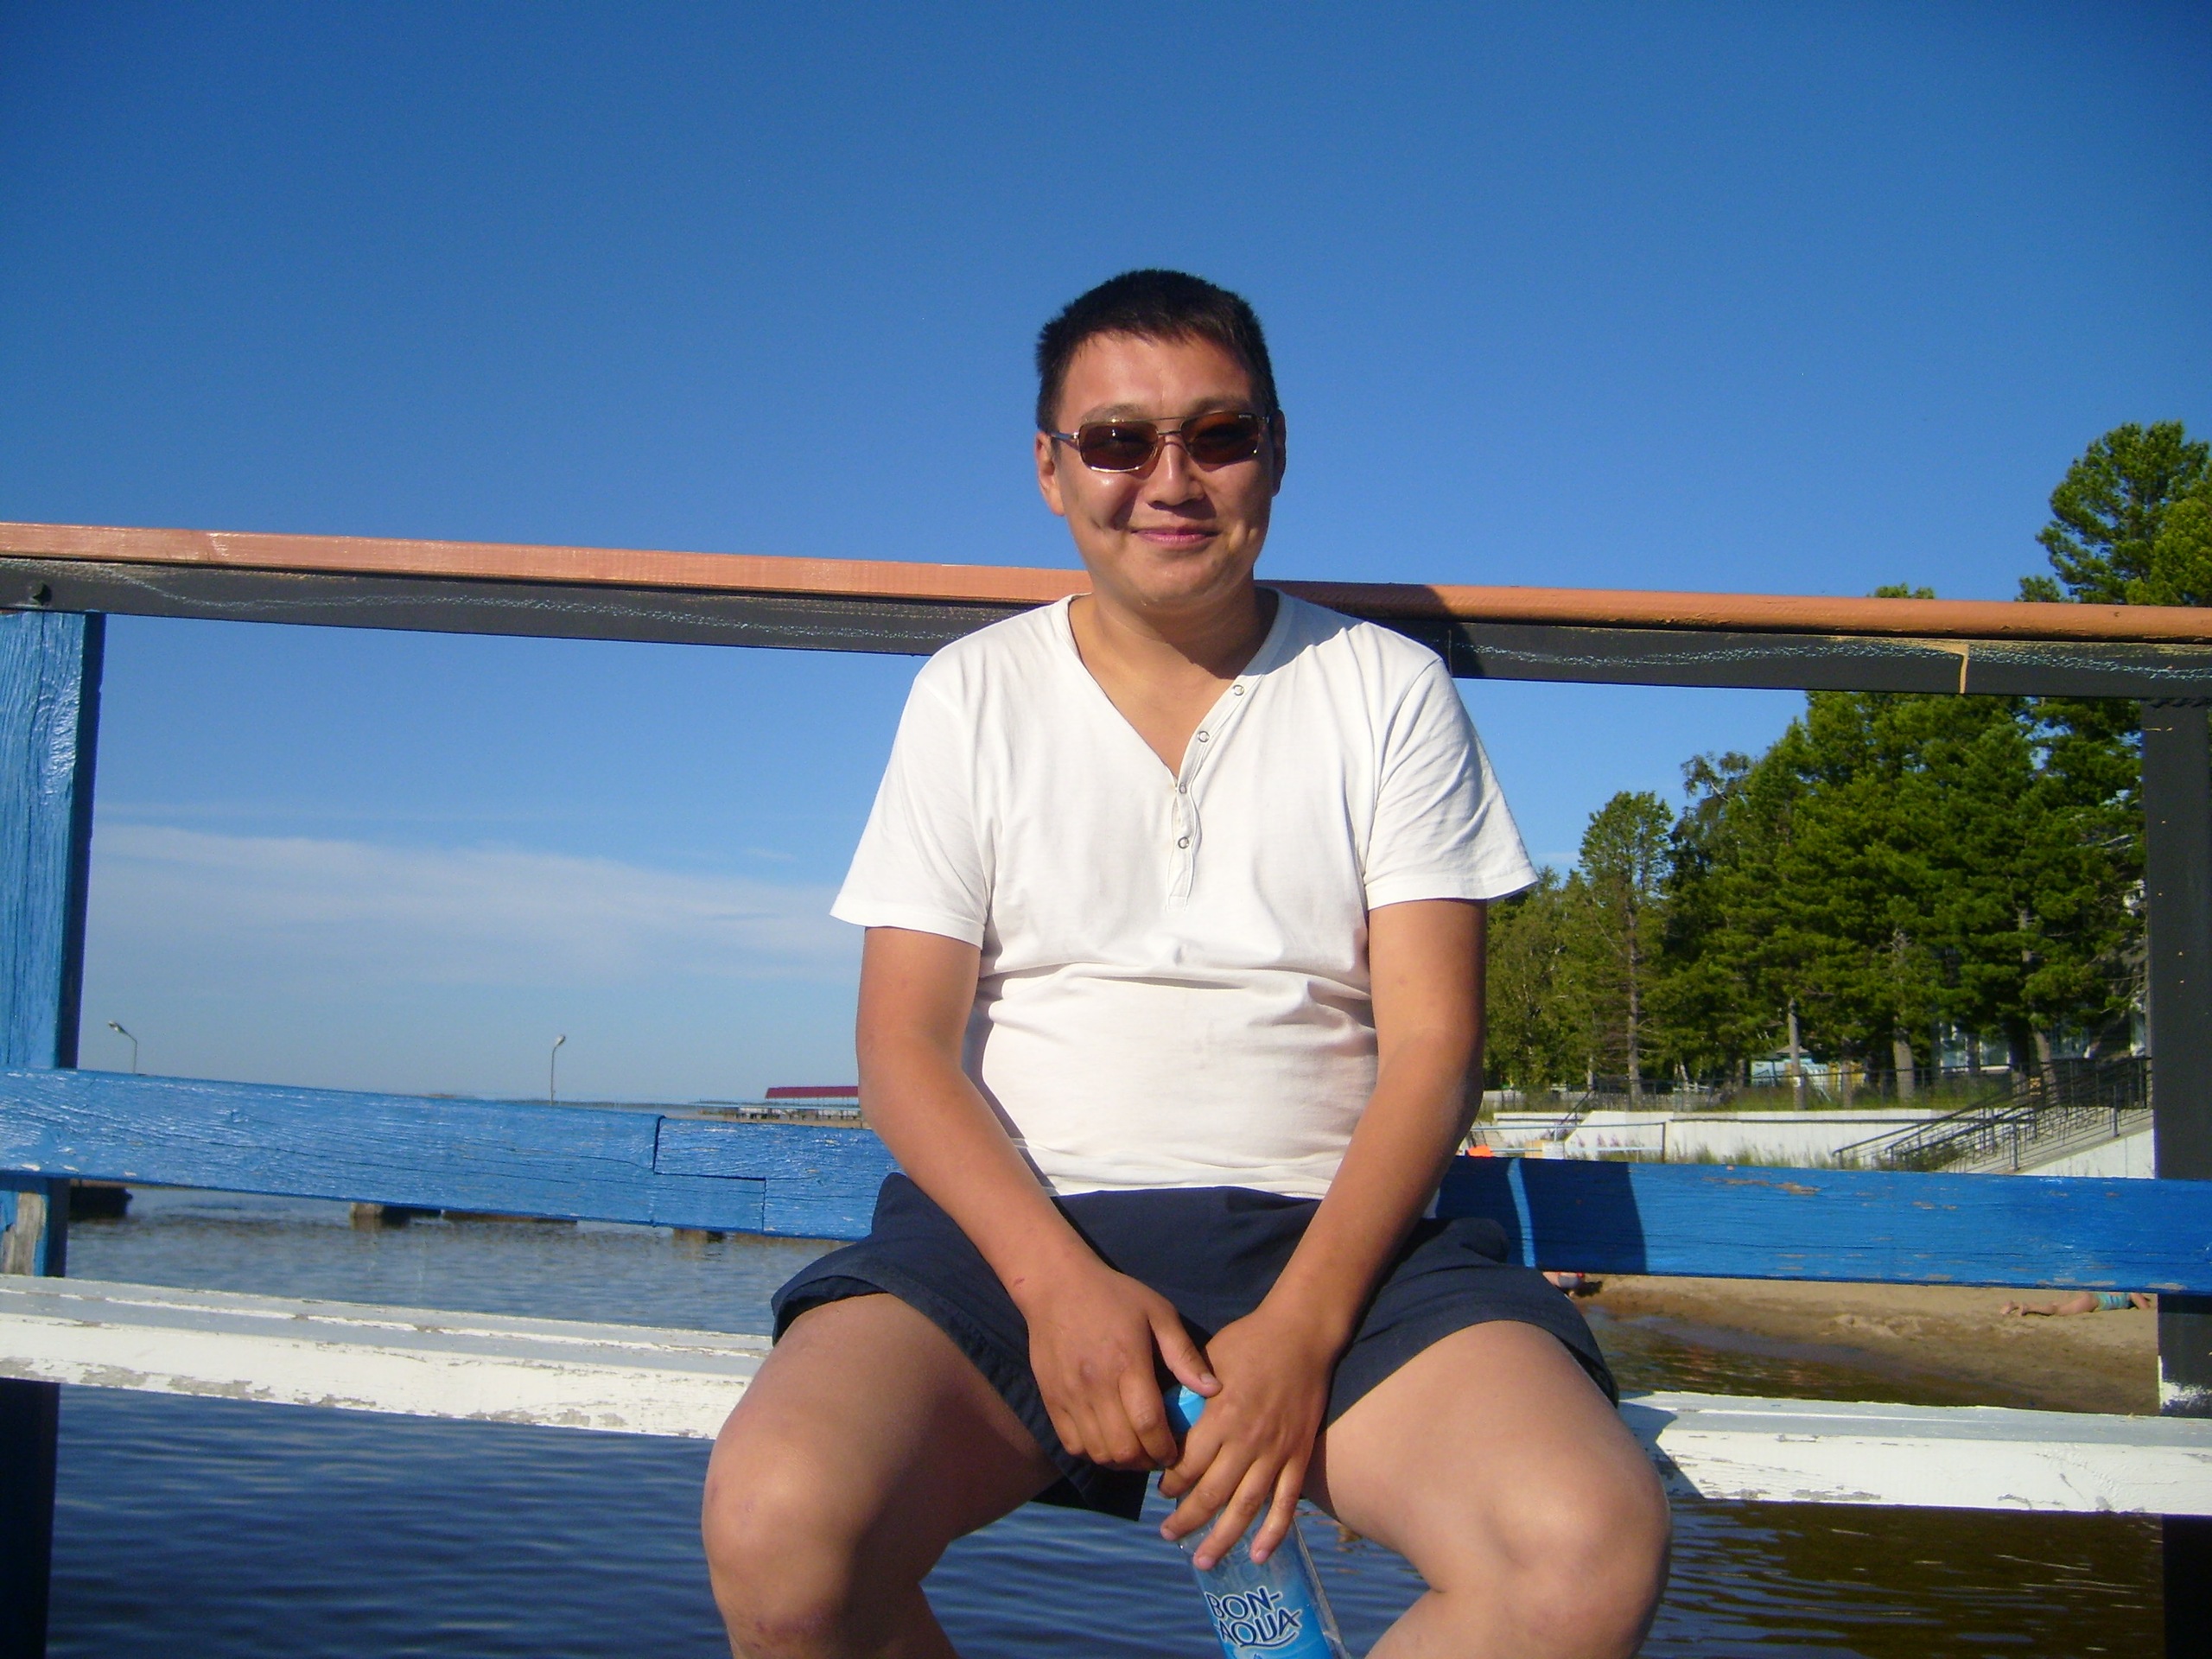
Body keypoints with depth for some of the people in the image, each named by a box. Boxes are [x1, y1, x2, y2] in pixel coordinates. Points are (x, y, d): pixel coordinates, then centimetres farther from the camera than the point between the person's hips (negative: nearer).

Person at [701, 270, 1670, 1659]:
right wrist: (1058, 1283, -15)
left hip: (1324, 1229, 0)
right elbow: (904, 1047, 3)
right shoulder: (973, 695, 10)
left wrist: (1301, 1329, -15)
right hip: (1020, 1220, 0)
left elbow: (1431, 1042, 1)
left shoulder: (1390, 692, 9)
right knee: (778, 1527, -30)